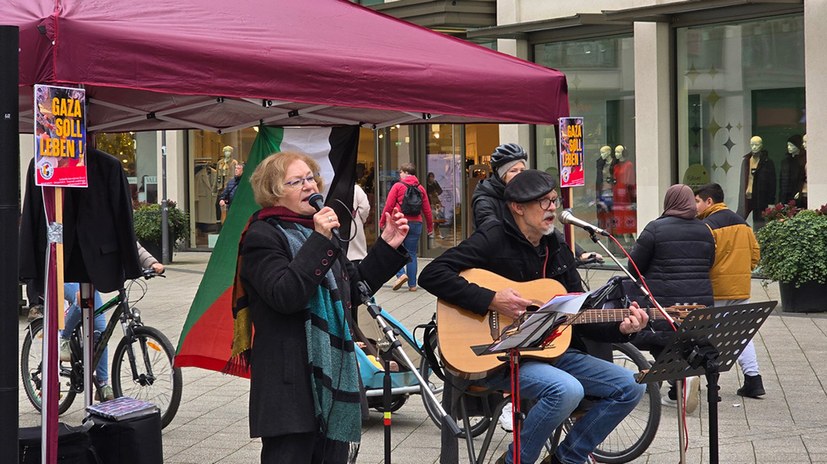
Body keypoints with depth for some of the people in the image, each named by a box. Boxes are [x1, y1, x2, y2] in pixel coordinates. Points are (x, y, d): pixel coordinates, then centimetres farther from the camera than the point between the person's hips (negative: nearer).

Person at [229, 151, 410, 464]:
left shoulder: (320, 228, 19)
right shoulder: (262, 237, -8)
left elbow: (352, 290, 22)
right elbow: (284, 295, -23)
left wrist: (387, 247, 13)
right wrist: (319, 242, -26)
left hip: (332, 373, 8)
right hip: (290, 378, -8)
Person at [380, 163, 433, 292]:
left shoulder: (398, 186, -2)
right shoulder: (420, 188, 9)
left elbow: (389, 206, -5)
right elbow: (427, 210, 11)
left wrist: (382, 222, 5)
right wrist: (430, 227, 19)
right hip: (416, 223, 4)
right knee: (412, 254, 8)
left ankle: (401, 274, -16)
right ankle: (412, 284, 7)